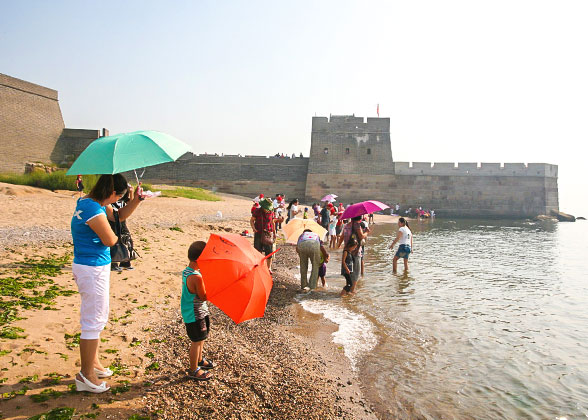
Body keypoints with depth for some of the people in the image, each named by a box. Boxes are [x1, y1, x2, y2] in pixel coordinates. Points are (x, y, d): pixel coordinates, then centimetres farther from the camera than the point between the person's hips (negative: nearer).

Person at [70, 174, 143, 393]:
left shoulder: (94, 202, 6)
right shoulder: (93, 209, -24)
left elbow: (119, 215, 16)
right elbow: (110, 240, -18)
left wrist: (135, 201, 0)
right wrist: (115, 236, 5)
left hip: (94, 266, 11)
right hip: (93, 269, -11)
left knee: (96, 317, 22)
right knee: (94, 320, 1)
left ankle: (93, 362, 37)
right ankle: (86, 375, 14)